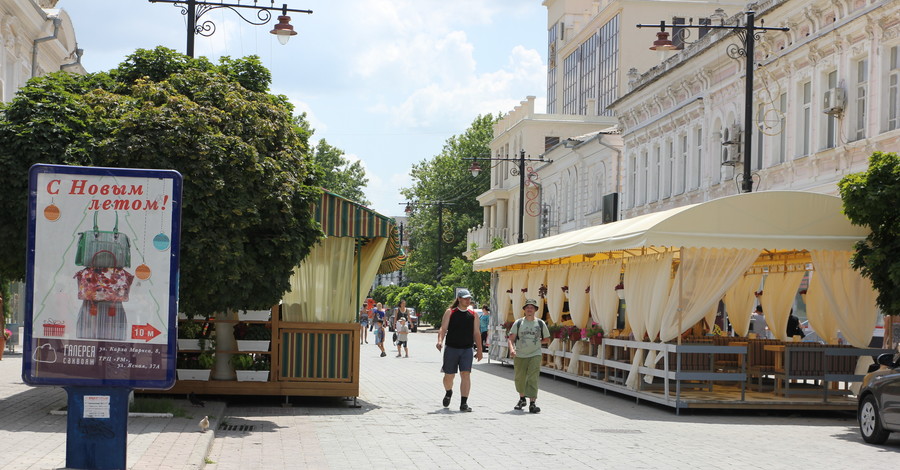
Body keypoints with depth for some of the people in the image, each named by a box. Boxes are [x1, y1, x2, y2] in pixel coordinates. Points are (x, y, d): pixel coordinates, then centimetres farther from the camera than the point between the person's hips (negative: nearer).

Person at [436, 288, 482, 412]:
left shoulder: (473, 314, 8)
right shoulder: (450, 312, 0)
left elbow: (476, 333, 13)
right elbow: (443, 329, -5)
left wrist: (479, 350, 12)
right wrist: (440, 341, -22)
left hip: (467, 349, 2)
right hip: (451, 348, -1)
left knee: (466, 375, -10)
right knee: (449, 375, 8)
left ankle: (464, 403, -8)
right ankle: (448, 392, 40)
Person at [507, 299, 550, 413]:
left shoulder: (540, 323, 4)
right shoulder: (518, 323, 2)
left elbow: (547, 339, 14)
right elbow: (510, 339, -3)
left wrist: (536, 342, 0)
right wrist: (511, 349, -22)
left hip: (535, 355, -1)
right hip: (519, 356, 1)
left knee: (533, 379, -13)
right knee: (520, 379, 11)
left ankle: (532, 403, -15)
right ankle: (522, 399, 34)